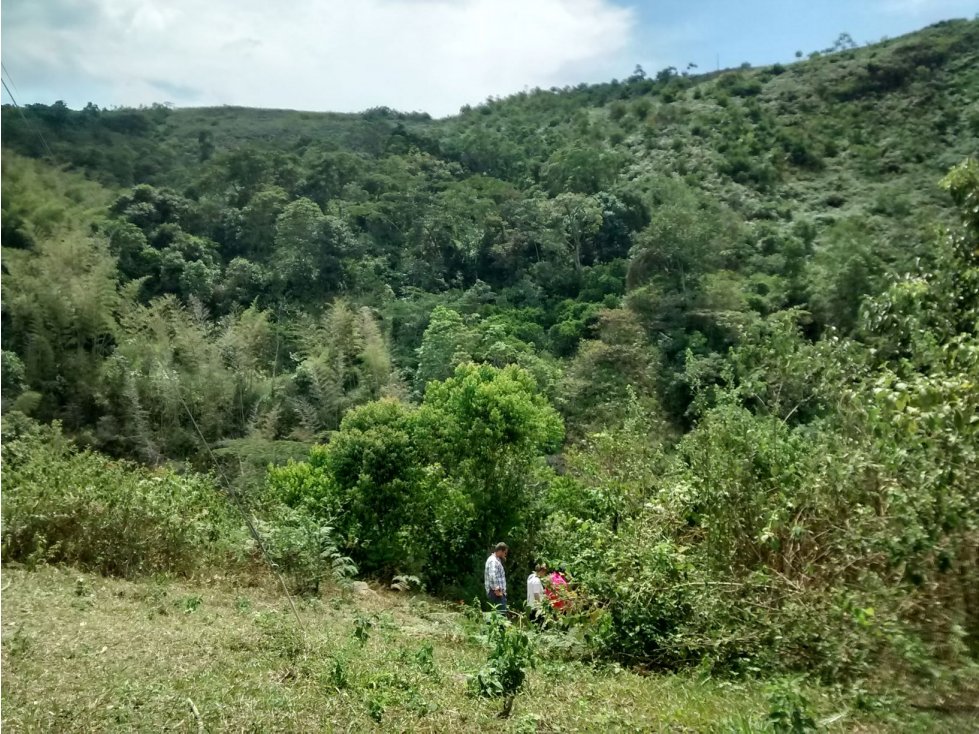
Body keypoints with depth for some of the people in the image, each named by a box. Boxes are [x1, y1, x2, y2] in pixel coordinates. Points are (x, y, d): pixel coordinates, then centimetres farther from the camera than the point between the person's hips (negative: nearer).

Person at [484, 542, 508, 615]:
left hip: (499, 592, 11)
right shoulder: (493, 561, -13)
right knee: (501, 614, -15)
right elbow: (492, 575, -26)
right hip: (496, 593, -11)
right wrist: (497, 589, -26)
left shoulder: (496, 560, 21)